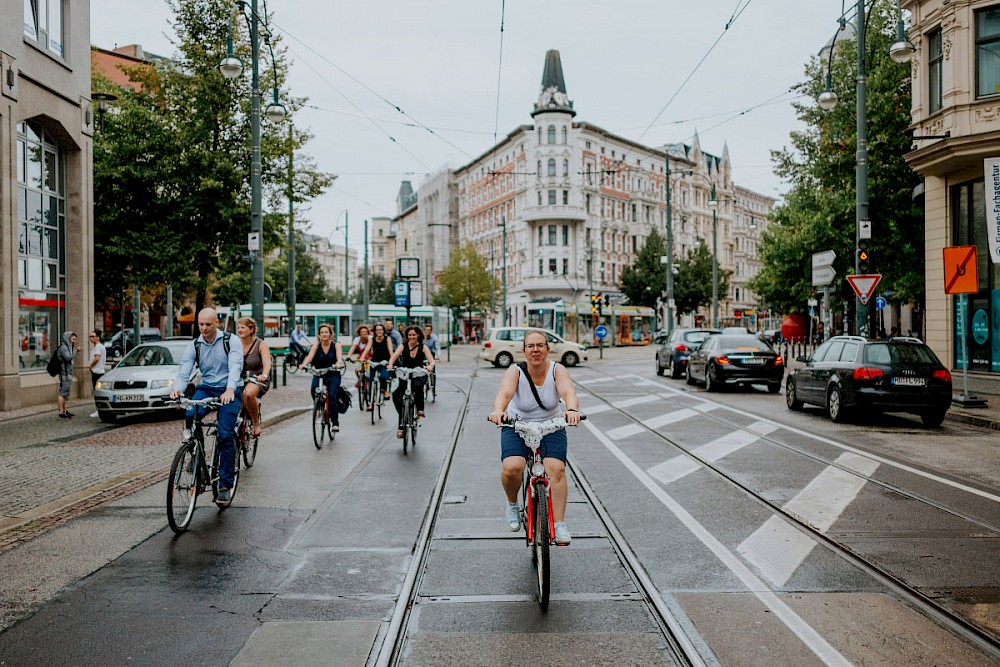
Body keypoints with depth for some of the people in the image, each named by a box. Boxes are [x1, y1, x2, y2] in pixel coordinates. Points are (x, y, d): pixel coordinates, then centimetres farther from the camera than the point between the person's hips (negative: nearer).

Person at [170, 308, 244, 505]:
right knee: (190, 415, -28)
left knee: (226, 435, -15)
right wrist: (177, 388, -29)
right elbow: (184, 371, -6)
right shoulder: (194, 346, 3)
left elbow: (235, 367, -21)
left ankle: (225, 485, -8)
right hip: (206, 388, 3)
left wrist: (230, 389, -39)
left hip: (230, 391, -3)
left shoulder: (230, 341, -7)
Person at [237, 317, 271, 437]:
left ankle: (256, 424, -15)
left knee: (248, 394, -36)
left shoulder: (261, 345, -5)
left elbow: (267, 362, -19)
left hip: (257, 380, -4)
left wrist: (264, 375, -41)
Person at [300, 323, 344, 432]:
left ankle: (335, 422, -6)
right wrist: (304, 364, -39)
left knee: (332, 396, -20)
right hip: (319, 374, 1)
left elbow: (339, 356, -21)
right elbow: (310, 356, -17)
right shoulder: (316, 346, 0)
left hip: (333, 375, -1)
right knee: (313, 389, -30)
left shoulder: (336, 345, -2)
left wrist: (338, 363, -44)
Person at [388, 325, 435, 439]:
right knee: (396, 395, -17)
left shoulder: (423, 347, -1)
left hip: (419, 376, -2)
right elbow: (394, 357, -14)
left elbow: (432, 361, -11)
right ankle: (401, 425, -5)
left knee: (418, 386, -37)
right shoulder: (403, 346, 0)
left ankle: (420, 410, -19)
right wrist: (391, 364, -36)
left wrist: (430, 366, -35)